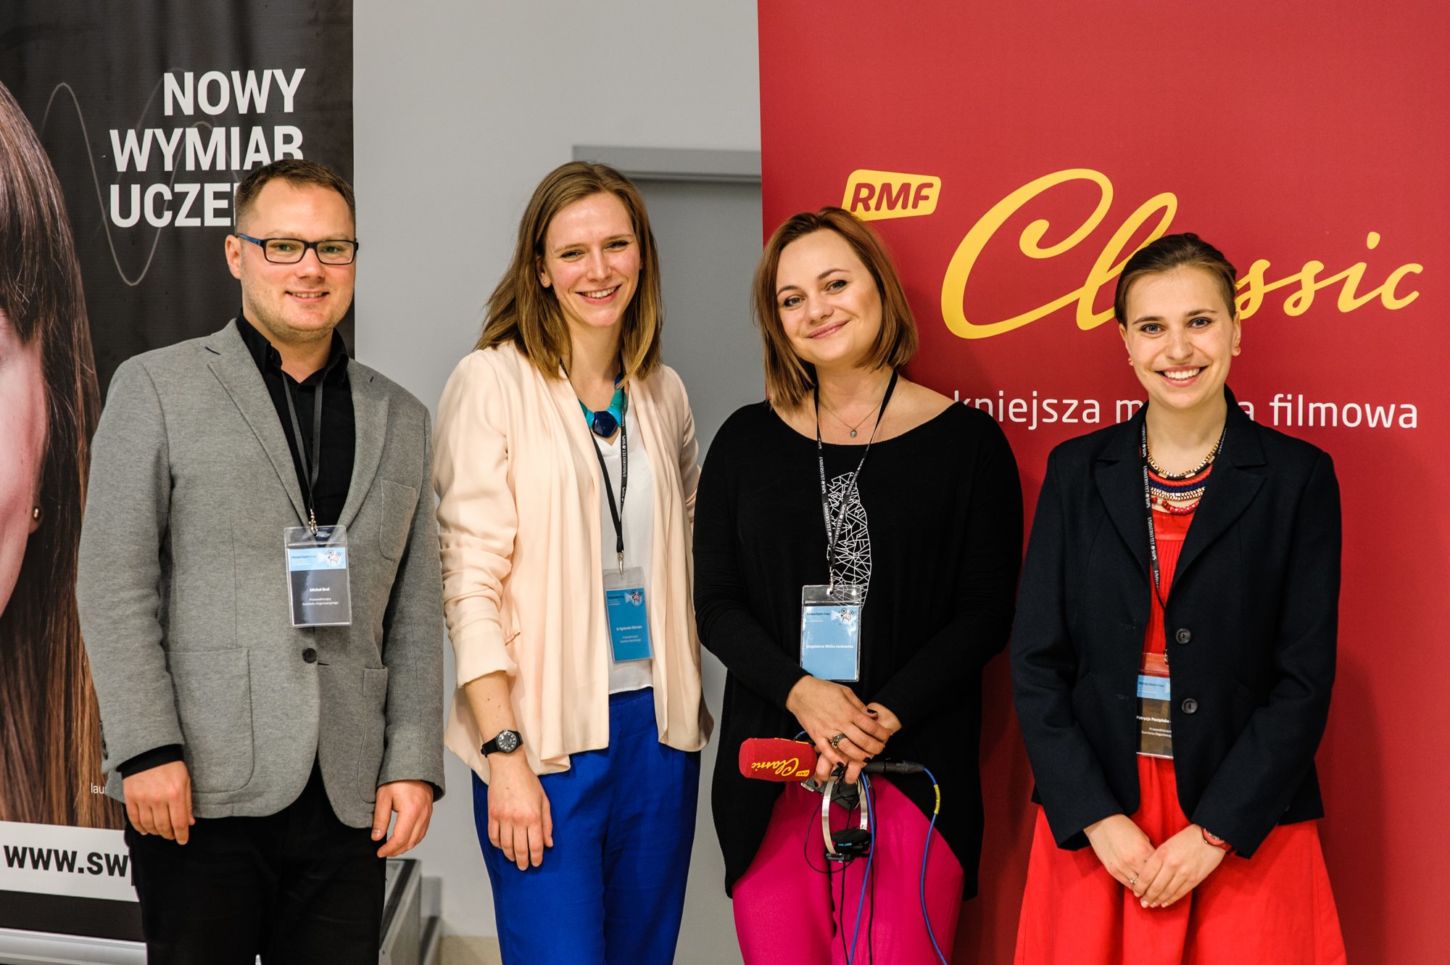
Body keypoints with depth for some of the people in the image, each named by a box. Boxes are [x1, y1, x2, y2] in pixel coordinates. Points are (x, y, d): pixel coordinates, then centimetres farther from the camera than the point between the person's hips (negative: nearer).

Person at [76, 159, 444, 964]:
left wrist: (414, 762, 3)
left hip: (347, 800, 3)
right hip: (199, 791, -3)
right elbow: (114, 586, -3)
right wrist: (146, 751, -10)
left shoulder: (400, 420, 14)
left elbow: (416, 617, 13)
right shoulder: (156, 388, 4)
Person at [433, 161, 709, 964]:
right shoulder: (492, 381, -6)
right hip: (544, 734, -5)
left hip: (656, 725, 6)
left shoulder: (663, 393, 12)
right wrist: (506, 754, -15)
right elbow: (469, 581, -10)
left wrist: (687, 707, 9)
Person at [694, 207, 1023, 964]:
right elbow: (715, 603, 6)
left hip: (911, 769, -2)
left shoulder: (965, 440, 2)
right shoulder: (746, 441, 9)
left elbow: (986, 612, -1)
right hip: (771, 779, 2)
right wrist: (800, 693, -11)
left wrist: (886, 716, -12)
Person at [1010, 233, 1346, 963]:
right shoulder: (1076, 471, 3)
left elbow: (1304, 678, -6)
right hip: (1092, 828, 2)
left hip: (1245, 830, -1)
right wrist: (1098, 818, -9)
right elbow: (1037, 661, 1)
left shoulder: (1297, 477, -3)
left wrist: (1214, 832, -12)